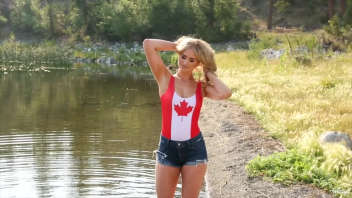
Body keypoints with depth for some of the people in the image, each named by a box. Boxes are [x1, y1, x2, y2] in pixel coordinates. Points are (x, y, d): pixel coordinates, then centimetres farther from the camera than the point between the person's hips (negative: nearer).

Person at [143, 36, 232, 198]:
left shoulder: (202, 87, 4)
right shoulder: (165, 79, 1)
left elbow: (225, 93, -18)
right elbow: (148, 44, -8)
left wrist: (209, 73, -3)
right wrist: (177, 45, 3)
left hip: (194, 148, 1)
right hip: (168, 148, -1)